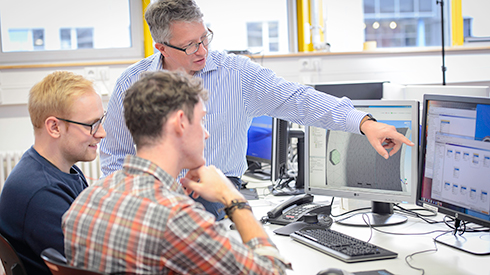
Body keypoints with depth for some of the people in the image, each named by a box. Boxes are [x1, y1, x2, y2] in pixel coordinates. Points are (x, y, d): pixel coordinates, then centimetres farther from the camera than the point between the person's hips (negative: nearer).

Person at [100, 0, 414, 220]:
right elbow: (115, 155, 10)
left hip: (218, 195, 1)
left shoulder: (238, 73, -3)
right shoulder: (132, 84, 1)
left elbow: (298, 99, -9)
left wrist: (364, 123, -22)